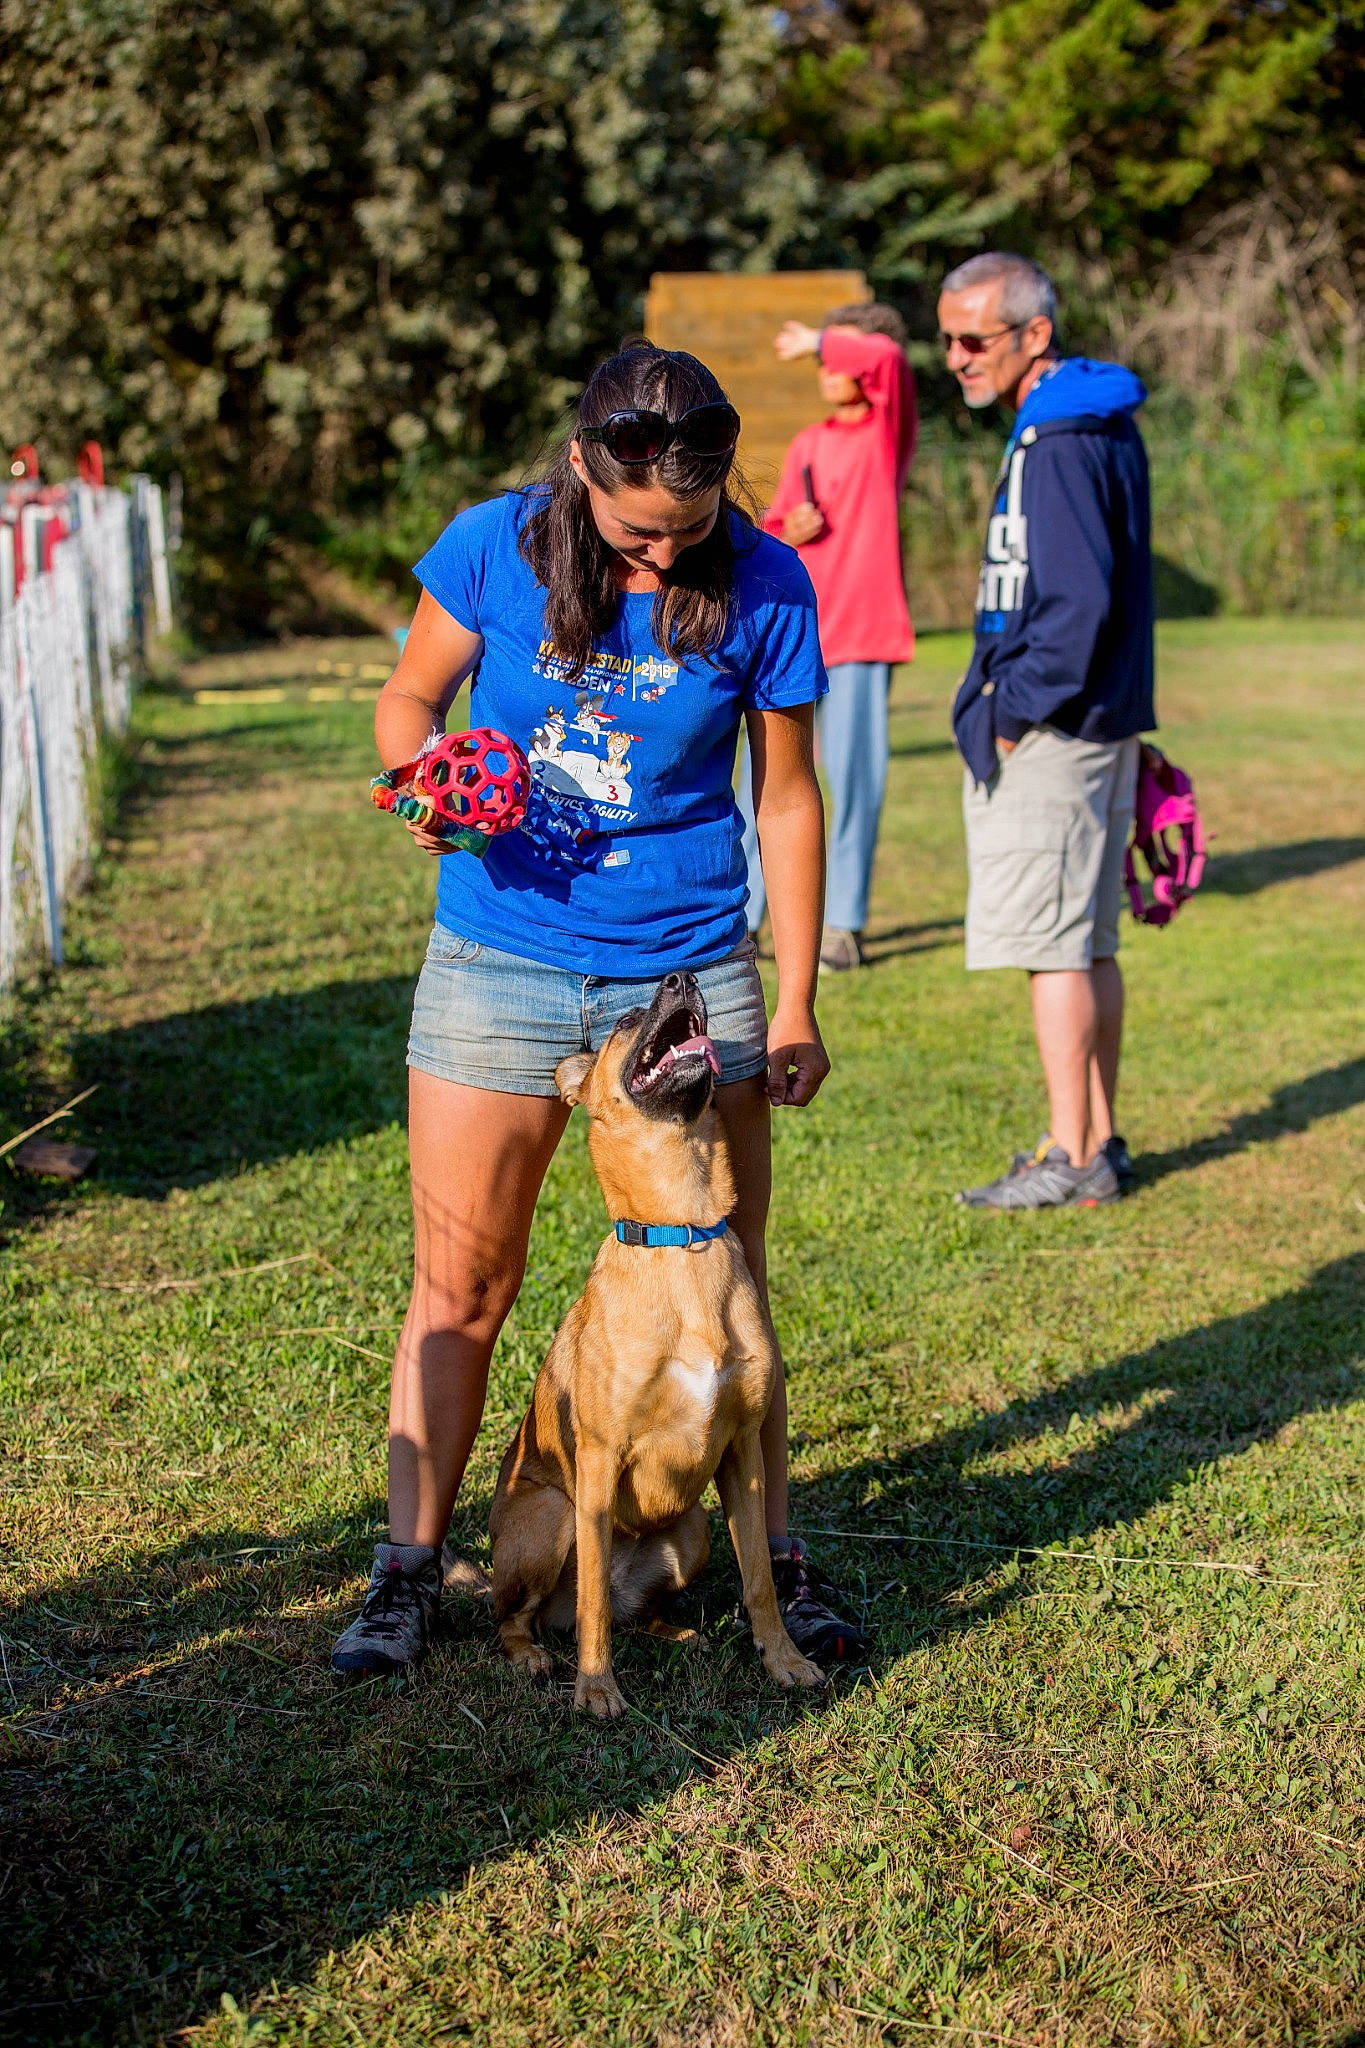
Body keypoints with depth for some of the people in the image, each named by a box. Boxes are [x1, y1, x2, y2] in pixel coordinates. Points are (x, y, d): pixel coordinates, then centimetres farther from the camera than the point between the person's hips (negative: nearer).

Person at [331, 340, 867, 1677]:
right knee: (458, 1287, 5)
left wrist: (795, 1005, 1)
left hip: (688, 970, 0)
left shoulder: (762, 588, -9)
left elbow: (786, 799, 0)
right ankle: (408, 1570, 19)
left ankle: (779, 1561, 23)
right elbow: (409, 695, 6)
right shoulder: (494, 547, -9)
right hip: (497, 964, 0)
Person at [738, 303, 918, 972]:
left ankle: (843, 923, 8)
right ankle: (739, 914, 11)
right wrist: (788, 533, -2)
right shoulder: (806, 445, 15)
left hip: (859, 634, -4)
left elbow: (887, 358, -20)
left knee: (855, 777, -3)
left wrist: (818, 340, -5)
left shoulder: (889, 430, 0)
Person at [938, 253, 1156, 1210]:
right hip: (1098, 722, 10)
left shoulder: (1060, 442, -17)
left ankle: (1073, 1160, 0)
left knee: (1052, 943, -5)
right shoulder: (1102, 423, 15)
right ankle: (1100, 1143, 19)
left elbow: (1078, 603, -23)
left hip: (1054, 734, -10)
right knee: (1089, 943, 13)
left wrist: (1016, 710, -15)